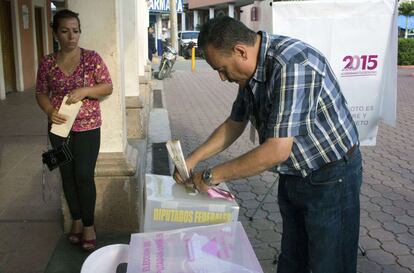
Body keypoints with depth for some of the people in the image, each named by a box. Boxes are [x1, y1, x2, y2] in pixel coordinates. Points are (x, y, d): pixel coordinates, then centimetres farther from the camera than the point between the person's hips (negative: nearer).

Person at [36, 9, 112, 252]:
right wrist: (50, 111, -13)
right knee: (67, 175, 11)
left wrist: (84, 90, -21)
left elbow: (108, 87, -4)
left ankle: (89, 224, 12)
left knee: (84, 176, -4)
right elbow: (41, 93, 7)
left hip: (87, 127, -3)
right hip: (59, 128, 3)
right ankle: (76, 220, 28)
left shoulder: (92, 58, -6)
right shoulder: (47, 63, 1)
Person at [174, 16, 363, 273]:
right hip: (293, 175, 8)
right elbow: (235, 124, 13)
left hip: (330, 177, -8)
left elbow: (277, 150, -32)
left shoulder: (292, 65, -30)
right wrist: (193, 159, 3)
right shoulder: (250, 70, -1)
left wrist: (212, 175, -22)